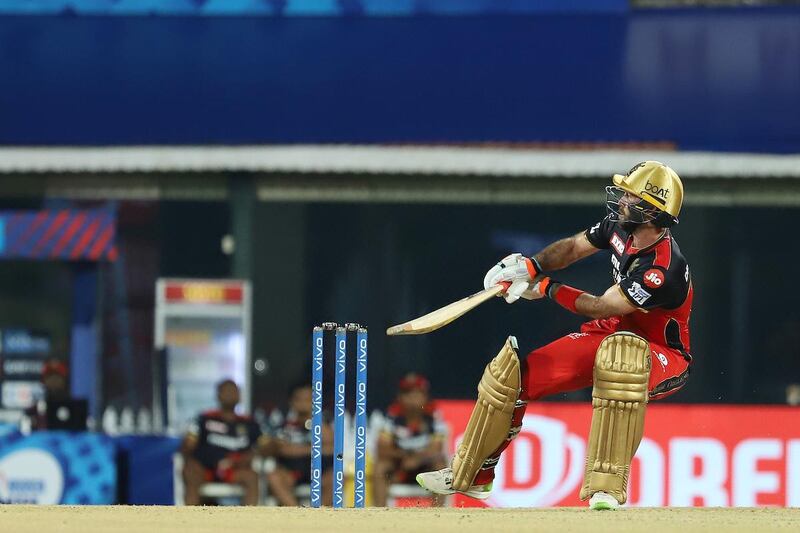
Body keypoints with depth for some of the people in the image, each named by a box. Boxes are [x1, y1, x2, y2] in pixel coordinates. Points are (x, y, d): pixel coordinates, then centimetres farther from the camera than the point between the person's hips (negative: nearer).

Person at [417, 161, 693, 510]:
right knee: (514, 372, -1)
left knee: (621, 351, -46)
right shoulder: (621, 226, -7)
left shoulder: (664, 269, -31)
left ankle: (607, 488, -46)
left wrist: (547, 288, -9)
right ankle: (470, 475, 21)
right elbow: (573, 247, 11)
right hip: (610, 335, 9)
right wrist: (531, 266, -8)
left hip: (665, 357, -9)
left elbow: (599, 307, -22)